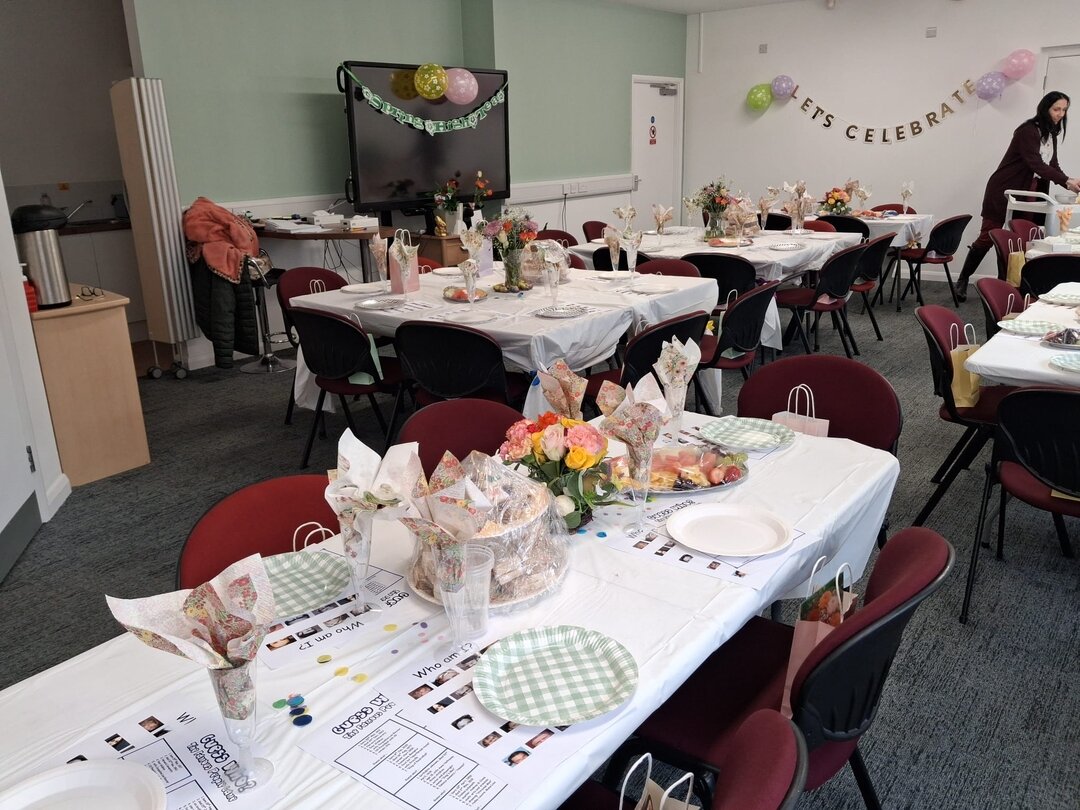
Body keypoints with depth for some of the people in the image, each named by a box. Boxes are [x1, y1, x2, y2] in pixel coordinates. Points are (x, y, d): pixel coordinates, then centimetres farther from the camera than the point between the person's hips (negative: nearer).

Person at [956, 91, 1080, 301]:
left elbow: (1052, 166, 10)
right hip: (1004, 190, -8)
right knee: (988, 236, -4)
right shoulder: (1028, 131, -15)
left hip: (1027, 192, 8)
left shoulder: (1051, 134, 11)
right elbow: (1036, 164, -25)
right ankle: (962, 281, 6)